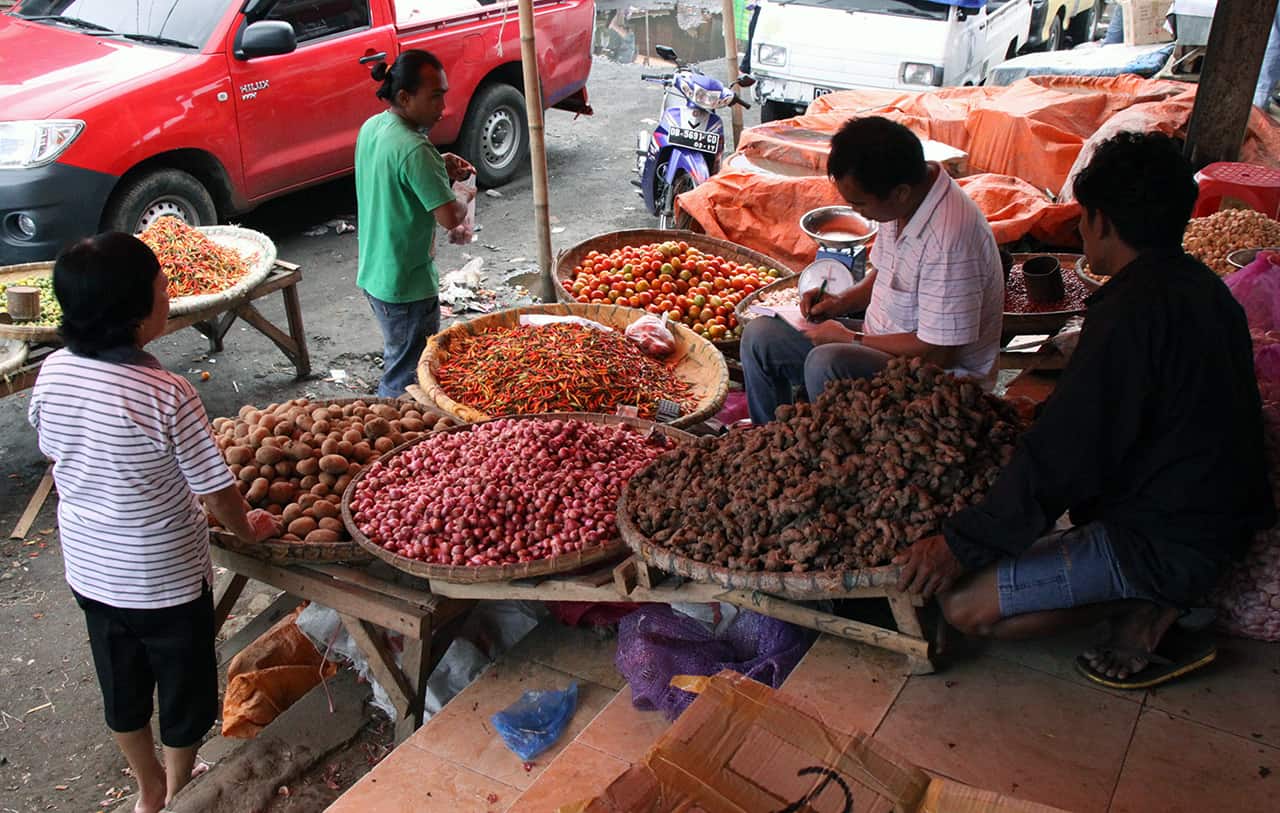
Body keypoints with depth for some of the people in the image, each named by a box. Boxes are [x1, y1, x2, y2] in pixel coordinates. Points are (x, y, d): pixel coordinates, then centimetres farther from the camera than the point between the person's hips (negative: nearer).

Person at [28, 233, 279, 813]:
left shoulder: (52, 372, -11)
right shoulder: (167, 396, -29)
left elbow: (56, 455, 5)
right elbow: (216, 490, -20)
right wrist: (246, 529, 1)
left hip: (89, 569, 6)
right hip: (166, 578, -6)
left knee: (122, 689, 25)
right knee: (184, 694, 19)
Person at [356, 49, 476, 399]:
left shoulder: (372, 127, 4)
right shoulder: (414, 149, -26)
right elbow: (450, 217, -28)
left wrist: (441, 170, 6)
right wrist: (463, 193, -6)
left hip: (374, 274, 10)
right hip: (407, 285, -10)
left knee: (398, 363, 25)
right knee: (406, 381, 3)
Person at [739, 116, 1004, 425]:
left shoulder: (950, 239, -30)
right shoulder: (900, 204, -2)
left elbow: (937, 353, -26)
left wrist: (850, 338, -16)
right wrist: (842, 302, 0)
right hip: (886, 341, 9)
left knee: (826, 363, -35)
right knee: (760, 335, 1)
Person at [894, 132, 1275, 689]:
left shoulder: (1133, 310, -24)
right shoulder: (1201, 286, 5)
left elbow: (1063, 454, -25)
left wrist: (962, 543, -19)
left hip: (1165, 541, -10)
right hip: (1221, 514, 10)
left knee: (964, 605, -14)